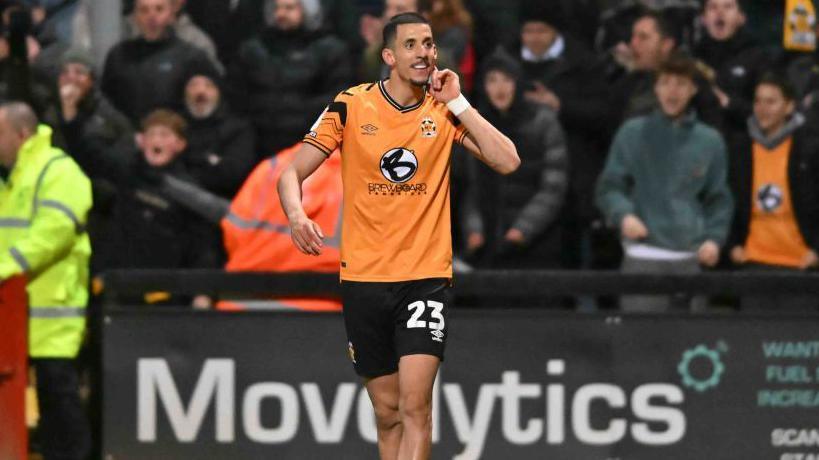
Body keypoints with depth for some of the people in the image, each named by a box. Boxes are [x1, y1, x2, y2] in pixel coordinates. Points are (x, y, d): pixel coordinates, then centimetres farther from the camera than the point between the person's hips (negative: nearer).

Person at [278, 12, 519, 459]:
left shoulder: (445, 110, 2)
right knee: (387, 410, 7)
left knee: (415, 404, -16)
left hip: (426, 276, -1)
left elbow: (507, 161, -8)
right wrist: (296, 215, -23)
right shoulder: (351, 106, -1)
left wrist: (457, 102, -10)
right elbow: (292, 174, -2)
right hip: (363, 276, 1)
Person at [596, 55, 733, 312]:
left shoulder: (710, 141, 10)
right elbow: (609, 187, 7)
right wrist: (623, 215, -13)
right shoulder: (633, 134, 5)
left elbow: (719, 200, 15)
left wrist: (714, 238, -1)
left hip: (691, 259, 3)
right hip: (643, 255, -3)